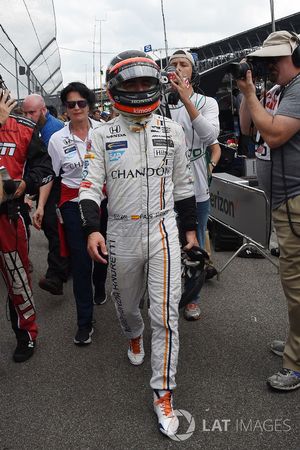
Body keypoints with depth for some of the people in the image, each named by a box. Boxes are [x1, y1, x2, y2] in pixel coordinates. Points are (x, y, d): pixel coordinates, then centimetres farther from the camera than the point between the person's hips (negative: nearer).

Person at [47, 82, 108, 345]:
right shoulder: (57, 139, 0)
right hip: (74, 205, -1)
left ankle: (100, 288, 49)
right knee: (81, 261, -2)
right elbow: (50, 176, 7)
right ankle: (85, 322, 9)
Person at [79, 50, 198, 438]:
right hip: (122, 232, 1)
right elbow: (90, 184, -4)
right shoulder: (103, 135, 0)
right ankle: (134, 337, 54)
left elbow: (182, 183, 9)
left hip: (163, 229, 0)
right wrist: (92, 228, -18)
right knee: (126, 302, 18)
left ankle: (163, 393, 10)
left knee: (165, 313, -4)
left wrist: (190, 227, 12)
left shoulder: (171, 131, 3)